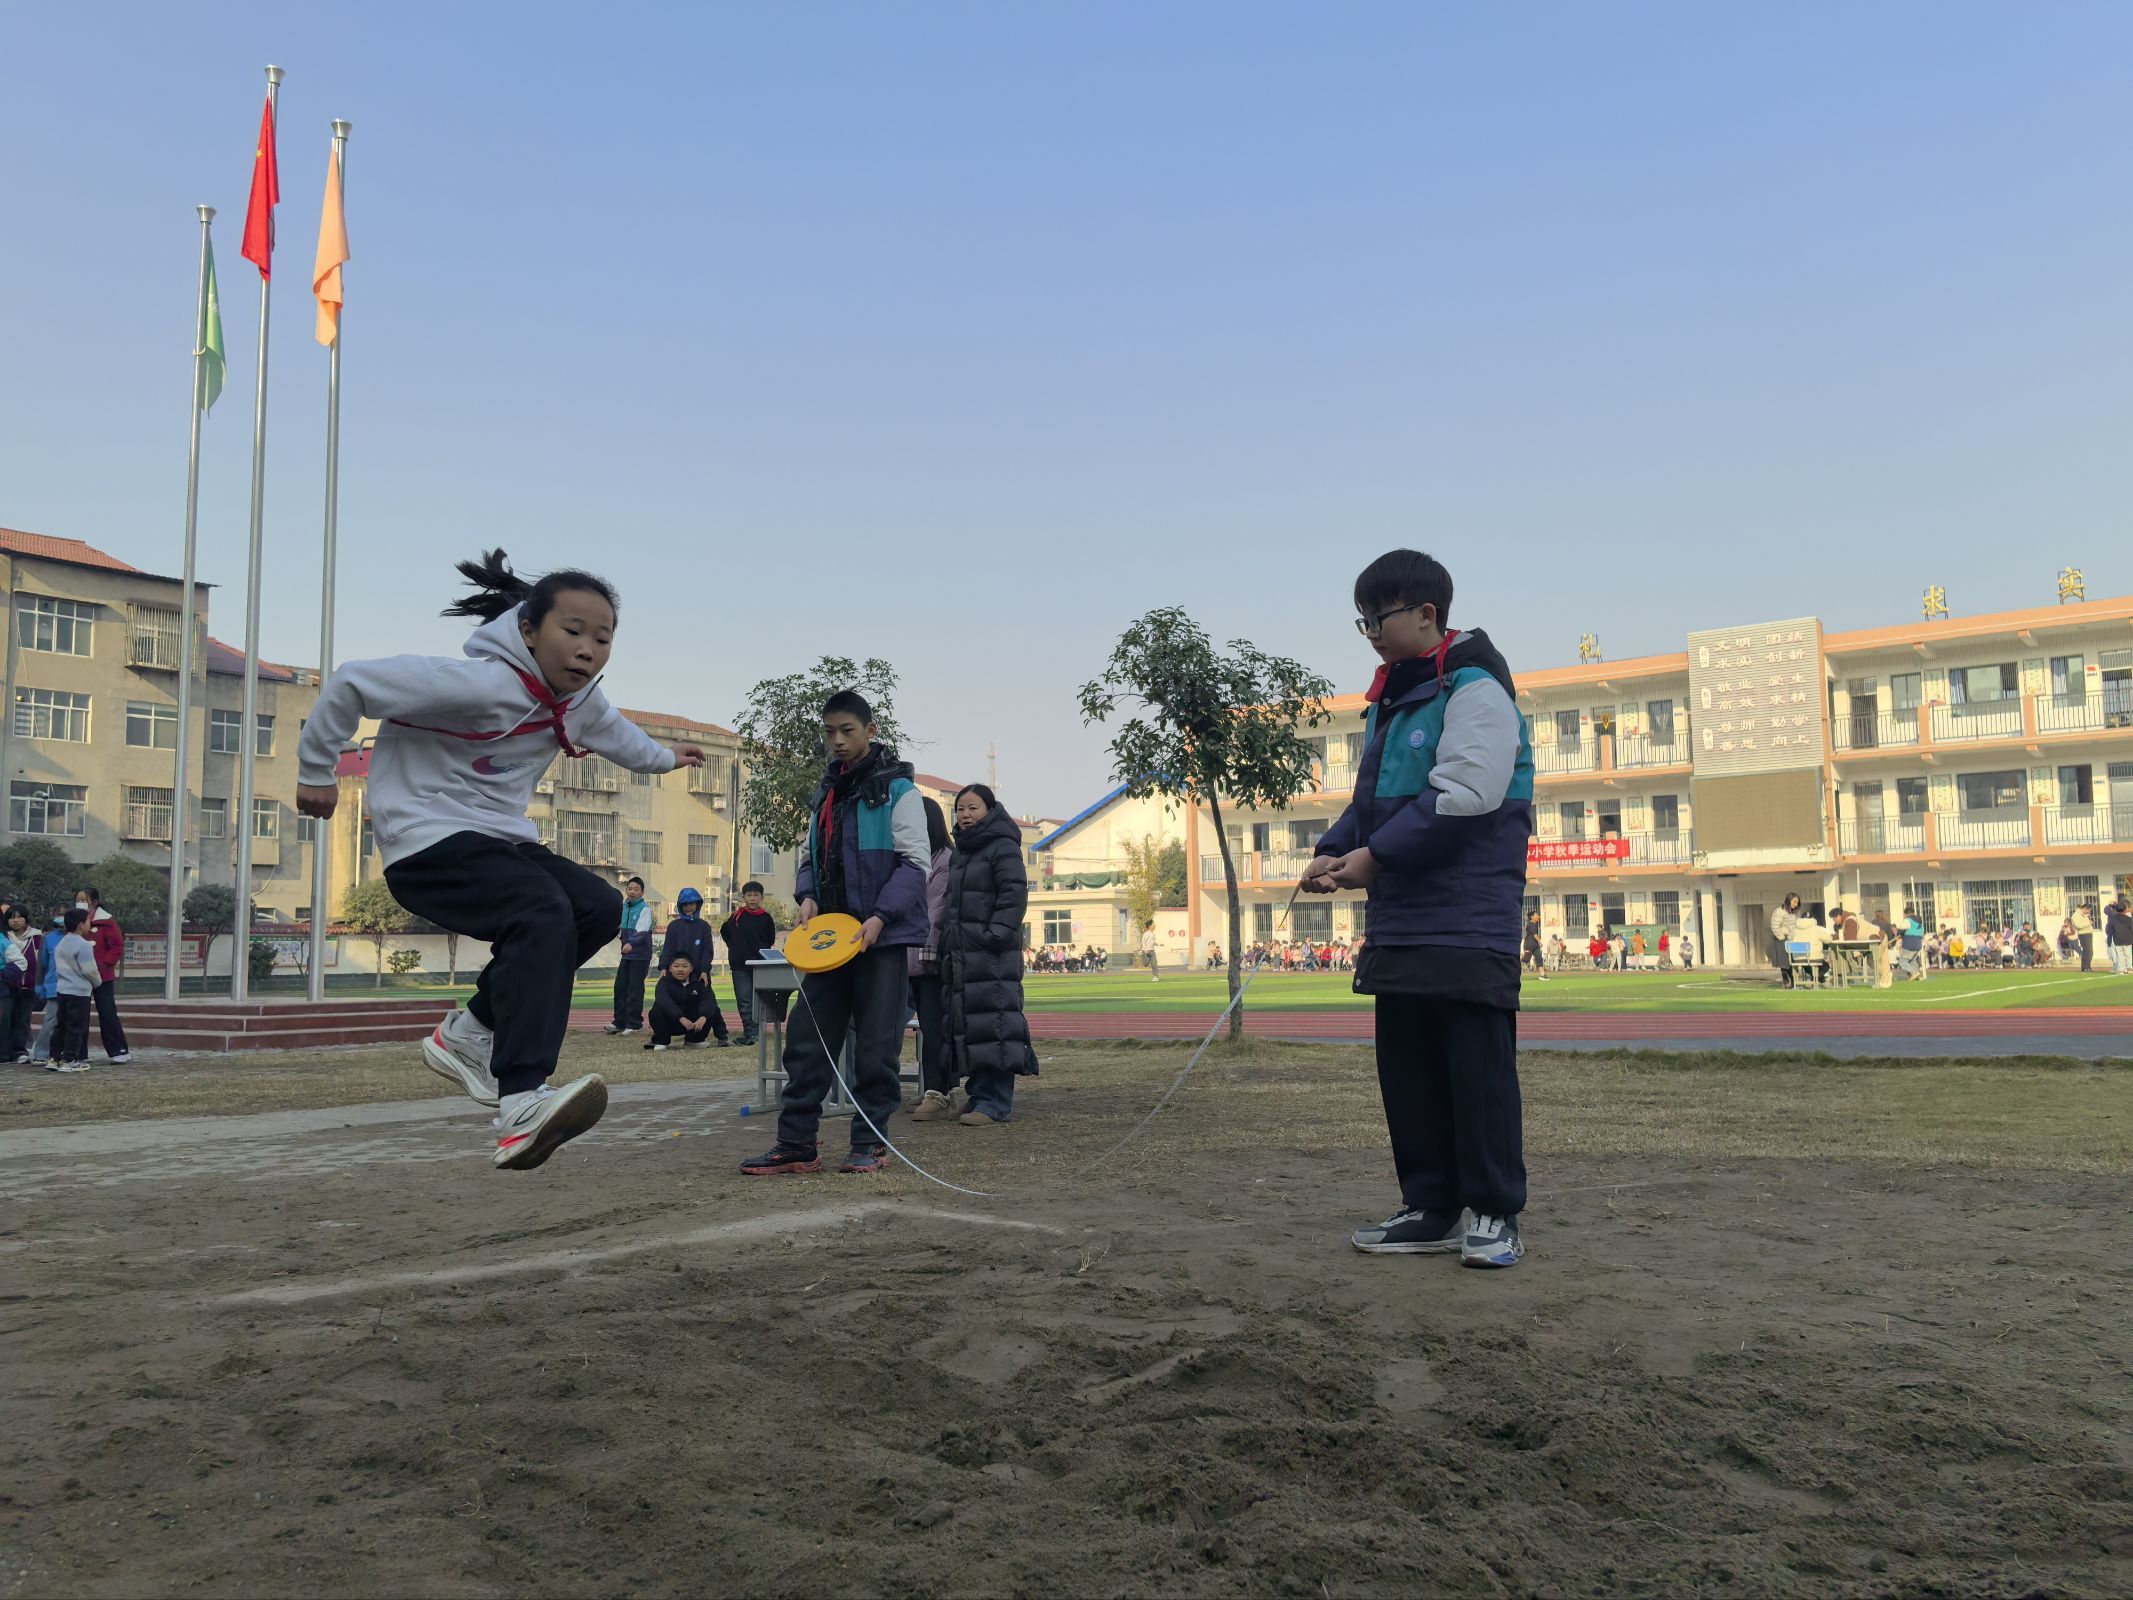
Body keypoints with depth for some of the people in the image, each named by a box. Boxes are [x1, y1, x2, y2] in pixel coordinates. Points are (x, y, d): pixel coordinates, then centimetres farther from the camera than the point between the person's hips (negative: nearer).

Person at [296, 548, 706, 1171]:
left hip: (500, 838, 9)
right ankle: (522, 1106, -36)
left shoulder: (580, 700, 3)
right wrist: (316, 770, -8)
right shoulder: (481, 683, -24)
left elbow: (611, 729, 30)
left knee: (598, 907, -4)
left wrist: (662, 757, 44)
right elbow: (352, 682, -19)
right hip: (428, 839, -9)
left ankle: (470, 1033, 5)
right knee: (543, 913, -31)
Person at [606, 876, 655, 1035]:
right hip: (626, 954, 7)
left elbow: (642, 931, -25)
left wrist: (631, 943, -39)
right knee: (620, 987, 8)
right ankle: (620, 1022, 16)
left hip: (640, 955, -7)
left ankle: (633, 1024, 4)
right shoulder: (624, 906, 9)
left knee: (635, 989, -4)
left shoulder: (645, 909, -12)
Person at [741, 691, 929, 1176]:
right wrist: (808, 896, 1)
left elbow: (916, 862, -9)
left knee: (875, 1043, 0)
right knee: (807, 1039, 2)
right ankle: (796, 1142, 8)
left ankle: (870, 1142, 11)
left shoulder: (896, 788, -4)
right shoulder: (825, 793, 15)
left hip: (882, 935, -6)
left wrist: (880, 917, -19)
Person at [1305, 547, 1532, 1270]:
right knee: (1406, 1067, 9)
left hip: (1469, 919, -9)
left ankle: (1492, 1214, 7)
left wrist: (1375, 856, -17)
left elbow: (1462, 798, -19)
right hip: (1401, 918, 9)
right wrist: (1335, 851, 4)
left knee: (1478, 1067, -3)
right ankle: (1432, 1209, 17)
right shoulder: (1390, 699, 17)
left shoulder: (1474, 688, -9)